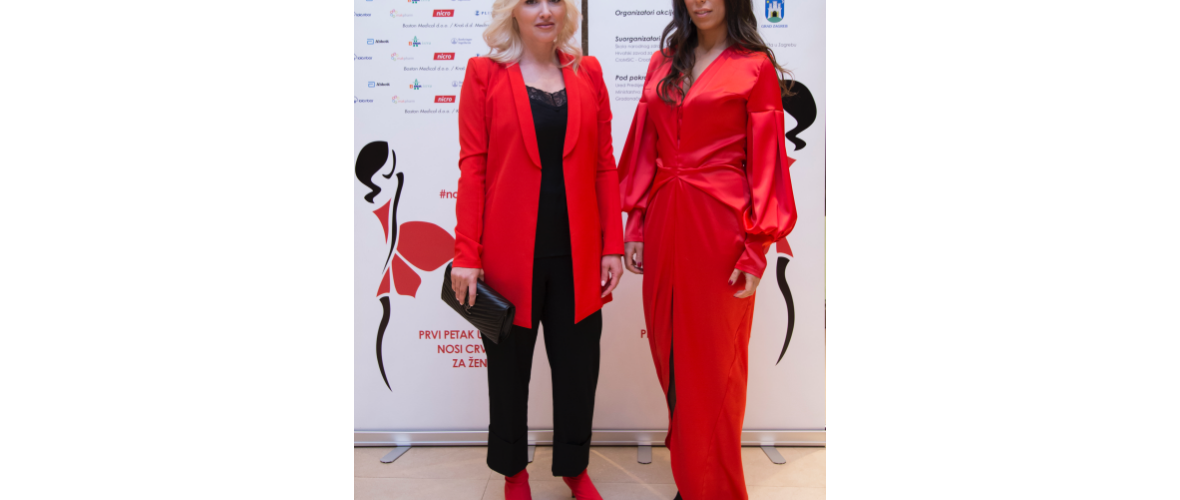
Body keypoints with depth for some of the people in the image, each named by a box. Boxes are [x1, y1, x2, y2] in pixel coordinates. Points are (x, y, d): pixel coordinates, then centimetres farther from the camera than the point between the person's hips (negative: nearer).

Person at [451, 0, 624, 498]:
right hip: (510, 252, -2)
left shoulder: (588, 72, 7)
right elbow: (472, 167, -5)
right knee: (509, 365, 13)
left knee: (578, 364, 12)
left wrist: (612, 246, 1)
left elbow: (604, 164, 6)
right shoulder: (484, 73, -1)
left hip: (576, 253, 3)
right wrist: (466, 255, -10)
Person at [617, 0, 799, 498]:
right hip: (664, 222, 5)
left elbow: (766, 162, -5)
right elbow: (645, 150, 12)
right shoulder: (663, 63, 13)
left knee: (713, 361, 4)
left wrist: (756, 252, -11)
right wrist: (635, 225, 7)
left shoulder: (755, 66, -2)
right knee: (669, 350, 13)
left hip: (719, 224, -5)